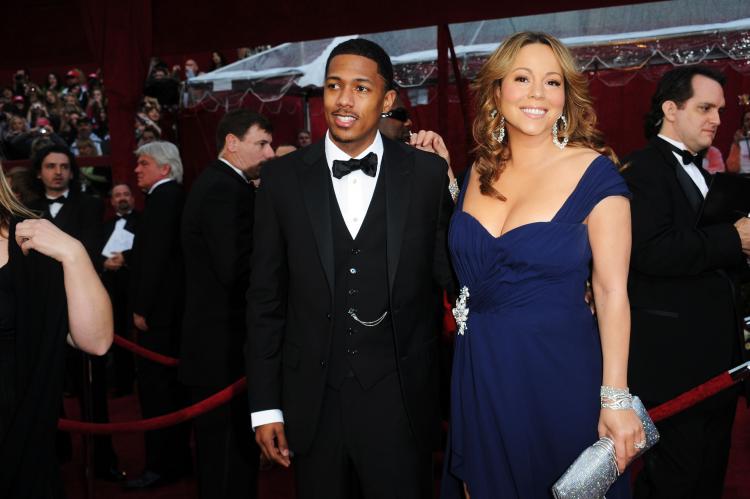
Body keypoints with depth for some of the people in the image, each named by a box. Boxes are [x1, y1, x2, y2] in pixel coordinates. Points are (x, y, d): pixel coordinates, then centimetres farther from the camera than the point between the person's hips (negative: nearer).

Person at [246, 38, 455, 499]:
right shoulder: (283, 177, 0)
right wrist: (265, 405, 2)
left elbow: (450, 274, 3)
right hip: (313, 403, 1)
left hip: (400, 403, -1)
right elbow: (265, 298, 2)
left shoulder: (428, 174, -3)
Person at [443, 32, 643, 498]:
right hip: (480, 373, 5)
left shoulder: (594, 172, -10)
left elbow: (612, 290, -12)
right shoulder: (480, 173, 4)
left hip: (559, 373, -4)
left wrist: (616, 399, -16)